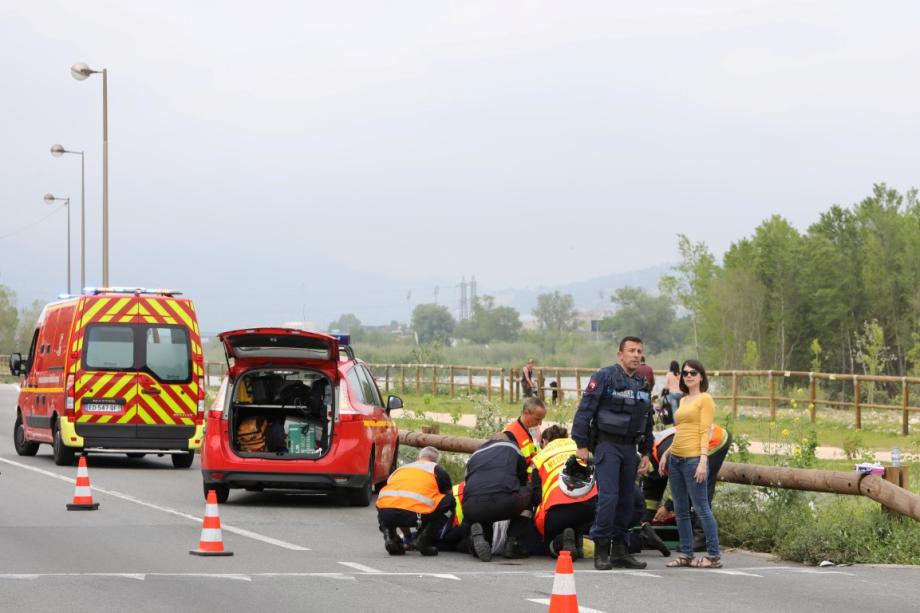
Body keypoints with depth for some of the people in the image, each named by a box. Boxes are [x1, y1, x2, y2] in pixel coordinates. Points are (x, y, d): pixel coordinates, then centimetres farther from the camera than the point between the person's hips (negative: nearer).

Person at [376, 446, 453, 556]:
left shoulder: (400, 469, 36)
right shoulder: (437, 470, 25)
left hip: (385, 513, 5)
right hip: (415, 514, -5)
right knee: (449, 500, 18)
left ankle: (389, 536, 14)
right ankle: (424, 540, 7)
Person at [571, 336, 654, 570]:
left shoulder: (642, 385, 16)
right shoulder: (604, 377, -6)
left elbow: (647, 422, 25)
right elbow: (585, 409, -9)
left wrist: (646, 453, 20)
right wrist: (581, 445, -13)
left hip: (629, 448, 7)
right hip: (607, 445, -7)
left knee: (627, 499, 7)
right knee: (608, 496, -15)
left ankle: (619, 550, 14)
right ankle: (601, 551, -10)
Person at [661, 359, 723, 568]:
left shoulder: (705, 399, -3)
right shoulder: (683, 401, 19)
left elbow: (705, 432, -10)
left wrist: (703, 461, -17)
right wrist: (667, 453, 14)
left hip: (694, 458, -8)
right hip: (676, 459, 8)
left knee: (701, 508, -7)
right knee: (680, 510, 9)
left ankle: (714, 556, -4)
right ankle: (686, 554, 14)